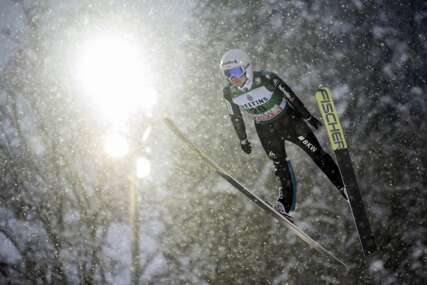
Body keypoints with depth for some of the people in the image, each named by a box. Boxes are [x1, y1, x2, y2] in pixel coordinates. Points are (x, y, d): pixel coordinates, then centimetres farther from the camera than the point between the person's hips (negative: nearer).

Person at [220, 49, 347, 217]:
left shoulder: (266, 79, -29)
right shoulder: (229, 93, -17)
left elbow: (291, 96, -16)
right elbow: (235, 117, 2)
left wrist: (308, 117, -6)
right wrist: (243, 140, 11)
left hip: (289, 120, -3)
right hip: (266, 131, 3)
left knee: (316, 153, 1)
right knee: (280, 165, 7)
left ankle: (343, 186, 15)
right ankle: (286, 204, 23)